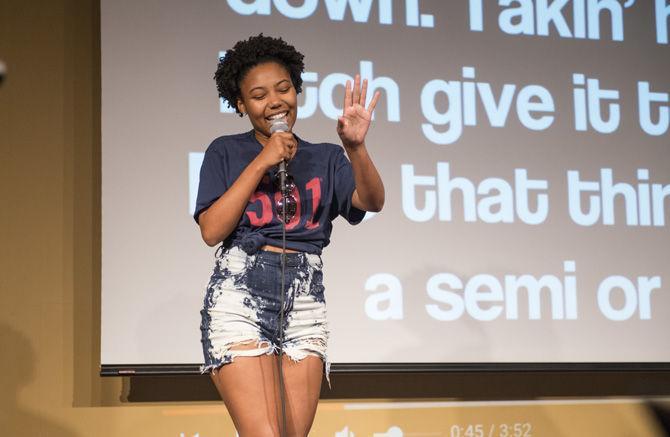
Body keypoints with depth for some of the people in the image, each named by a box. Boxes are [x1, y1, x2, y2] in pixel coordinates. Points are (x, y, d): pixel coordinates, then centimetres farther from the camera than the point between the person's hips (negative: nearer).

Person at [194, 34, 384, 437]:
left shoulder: (324, 158, 15)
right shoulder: (226, 153, 9)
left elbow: (373, 202, -2)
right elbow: (212, 230, -3)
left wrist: (356, 147, -20)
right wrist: (262, 162, -5)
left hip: (305, 301, 3)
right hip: (241, 293, -3)